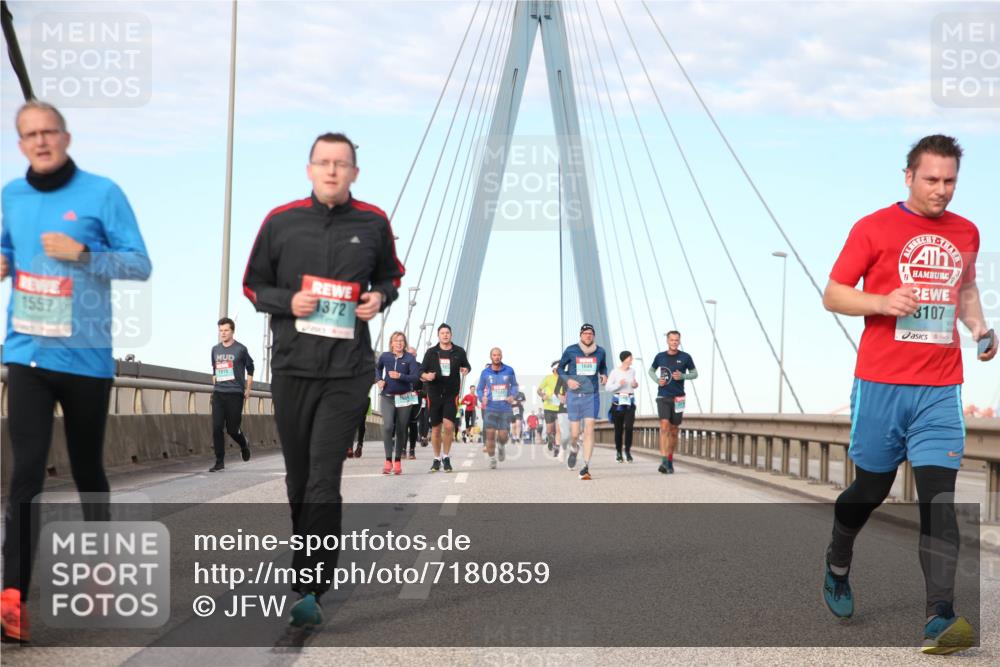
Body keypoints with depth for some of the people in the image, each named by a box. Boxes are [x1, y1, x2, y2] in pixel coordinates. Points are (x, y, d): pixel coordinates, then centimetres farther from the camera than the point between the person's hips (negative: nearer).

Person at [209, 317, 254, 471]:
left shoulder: (240, 349, -3)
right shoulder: (215, 350, 10)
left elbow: (250, 369, 8)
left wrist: (248, 389, 7)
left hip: (235, 394, -4)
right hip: (218, 393, 4)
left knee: (232, 429, -1)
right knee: (217, 428, -6)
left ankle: (244, 445, 32)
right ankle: (219, 462, 0)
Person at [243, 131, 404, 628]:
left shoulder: (373, 223, 5)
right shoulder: (281, 222, 3)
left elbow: (390, 276, 20)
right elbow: (253, 286, 11)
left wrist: (381, 297, -2)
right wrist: (288, 302, -9)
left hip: (348, 370, -2)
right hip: (292, 367, 2)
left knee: (324, 480, -12)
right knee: (298, 479, 10)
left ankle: (310, 591, -13)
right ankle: (315, 564, 29)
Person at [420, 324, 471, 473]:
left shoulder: (459, 352, 5)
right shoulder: (431, 352, 5)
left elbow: (467, 366, 20)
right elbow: (421, 372, 7)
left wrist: (465, 370, -4)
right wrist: (426, 376, -16)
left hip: (452, 394, -1)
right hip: (434, 394, 1)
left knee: (449, 426, -15)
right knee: (436, 428, 6)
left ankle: (446, 456, 3)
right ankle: (437, 459, 21)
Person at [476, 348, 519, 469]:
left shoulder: (509, 371, 4)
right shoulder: (485, 372, 3)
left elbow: (514, 385, 18)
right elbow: (479, 389, 13)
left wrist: (513, 395, -1)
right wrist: (482, 398, -8)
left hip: (505, 408, 0)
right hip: (490, 408, 0)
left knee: (503, 436, -3)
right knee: (490, 435, -9)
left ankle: (501, 446, 33)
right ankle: (492, 459, 6)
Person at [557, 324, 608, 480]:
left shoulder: (600, 352, 3)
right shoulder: (571, 350, -2)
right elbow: (560, 368, 8)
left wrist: (604, 376, 0)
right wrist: (567, 379, -10)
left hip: (592, 396, 0)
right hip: (574, 396, 0)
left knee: (589, 430, -12)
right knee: (574, 433, 2)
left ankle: (586, 466, -10)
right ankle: (574, 449, 38)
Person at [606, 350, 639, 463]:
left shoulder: (632, 371, 8)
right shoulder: (615, 372, -5)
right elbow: (608, 387, -5)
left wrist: (635, 385, 3)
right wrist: (618, 384, -20)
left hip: (630, 402, 3)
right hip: (618, 402, -3)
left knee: (629, 427, -10)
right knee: (618, 428, 3)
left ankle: (628, 451, 2)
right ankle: (618, 452, 16)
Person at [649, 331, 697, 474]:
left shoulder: (685, 357, -1)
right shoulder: (660, 356, 2)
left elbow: (695, 373, 7)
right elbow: (651, 371, 17)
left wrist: (682, 376, -12)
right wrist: (657, 380, -3)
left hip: (678, 398, 1)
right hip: (663, 397, -1)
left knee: (674, 430, 8)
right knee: (664, 426, -17)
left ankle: (670, 460, 24)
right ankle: (664, 461, -23)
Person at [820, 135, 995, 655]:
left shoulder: (966, 233, 11)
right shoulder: (874, 228, -2)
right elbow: (832, 295, -1)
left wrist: (978, 326, 8)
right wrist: (883, 302, -18)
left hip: (940, 388, 3)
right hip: (881, 383, -2)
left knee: (938, 496, -9)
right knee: (871, 488, 9)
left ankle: (940, 618, -15)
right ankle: (837, 567, 38)